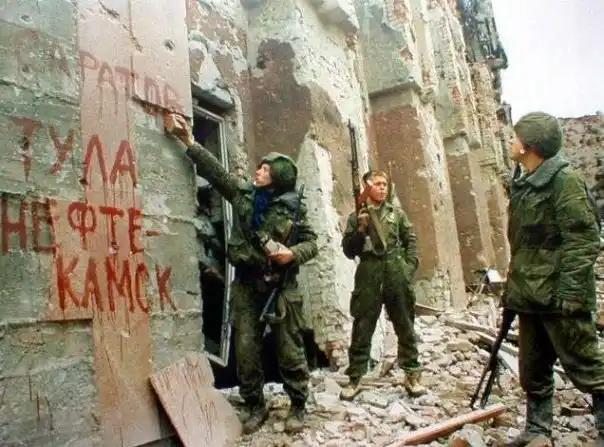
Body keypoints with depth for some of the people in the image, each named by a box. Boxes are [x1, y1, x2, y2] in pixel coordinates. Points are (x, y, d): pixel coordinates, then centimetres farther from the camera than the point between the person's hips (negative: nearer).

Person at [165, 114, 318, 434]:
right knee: (246, 350, 5)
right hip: (246, 284, 3)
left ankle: (297, 407, 21)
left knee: (289, 350, 4)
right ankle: (255, 405, 23)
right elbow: (215, 170, 9)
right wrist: (190, 143, 4)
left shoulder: (292, 206, -1)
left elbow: (311, 243, 2)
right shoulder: (242, 193, 7)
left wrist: (293, 254, -17)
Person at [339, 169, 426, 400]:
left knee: (405, 326, 7)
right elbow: (348, 250, 5)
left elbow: (411, 240, 12)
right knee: (362, 328, 1)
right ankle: (354, 378, 8)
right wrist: (360, 229, -9)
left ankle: (411, 375, 18)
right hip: (369, 276, -1)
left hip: (397, 274, 2)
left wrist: (410, 266, -1)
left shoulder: (397, 213, 12)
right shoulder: (357, 217, 8)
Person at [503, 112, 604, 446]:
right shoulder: (522, 185, 14)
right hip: (530, 297, 9)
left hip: (558, 298, -9)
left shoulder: (564, 180, -11)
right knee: (533, 371, 15)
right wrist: (512, 287, 19)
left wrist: (570, 292, -23)